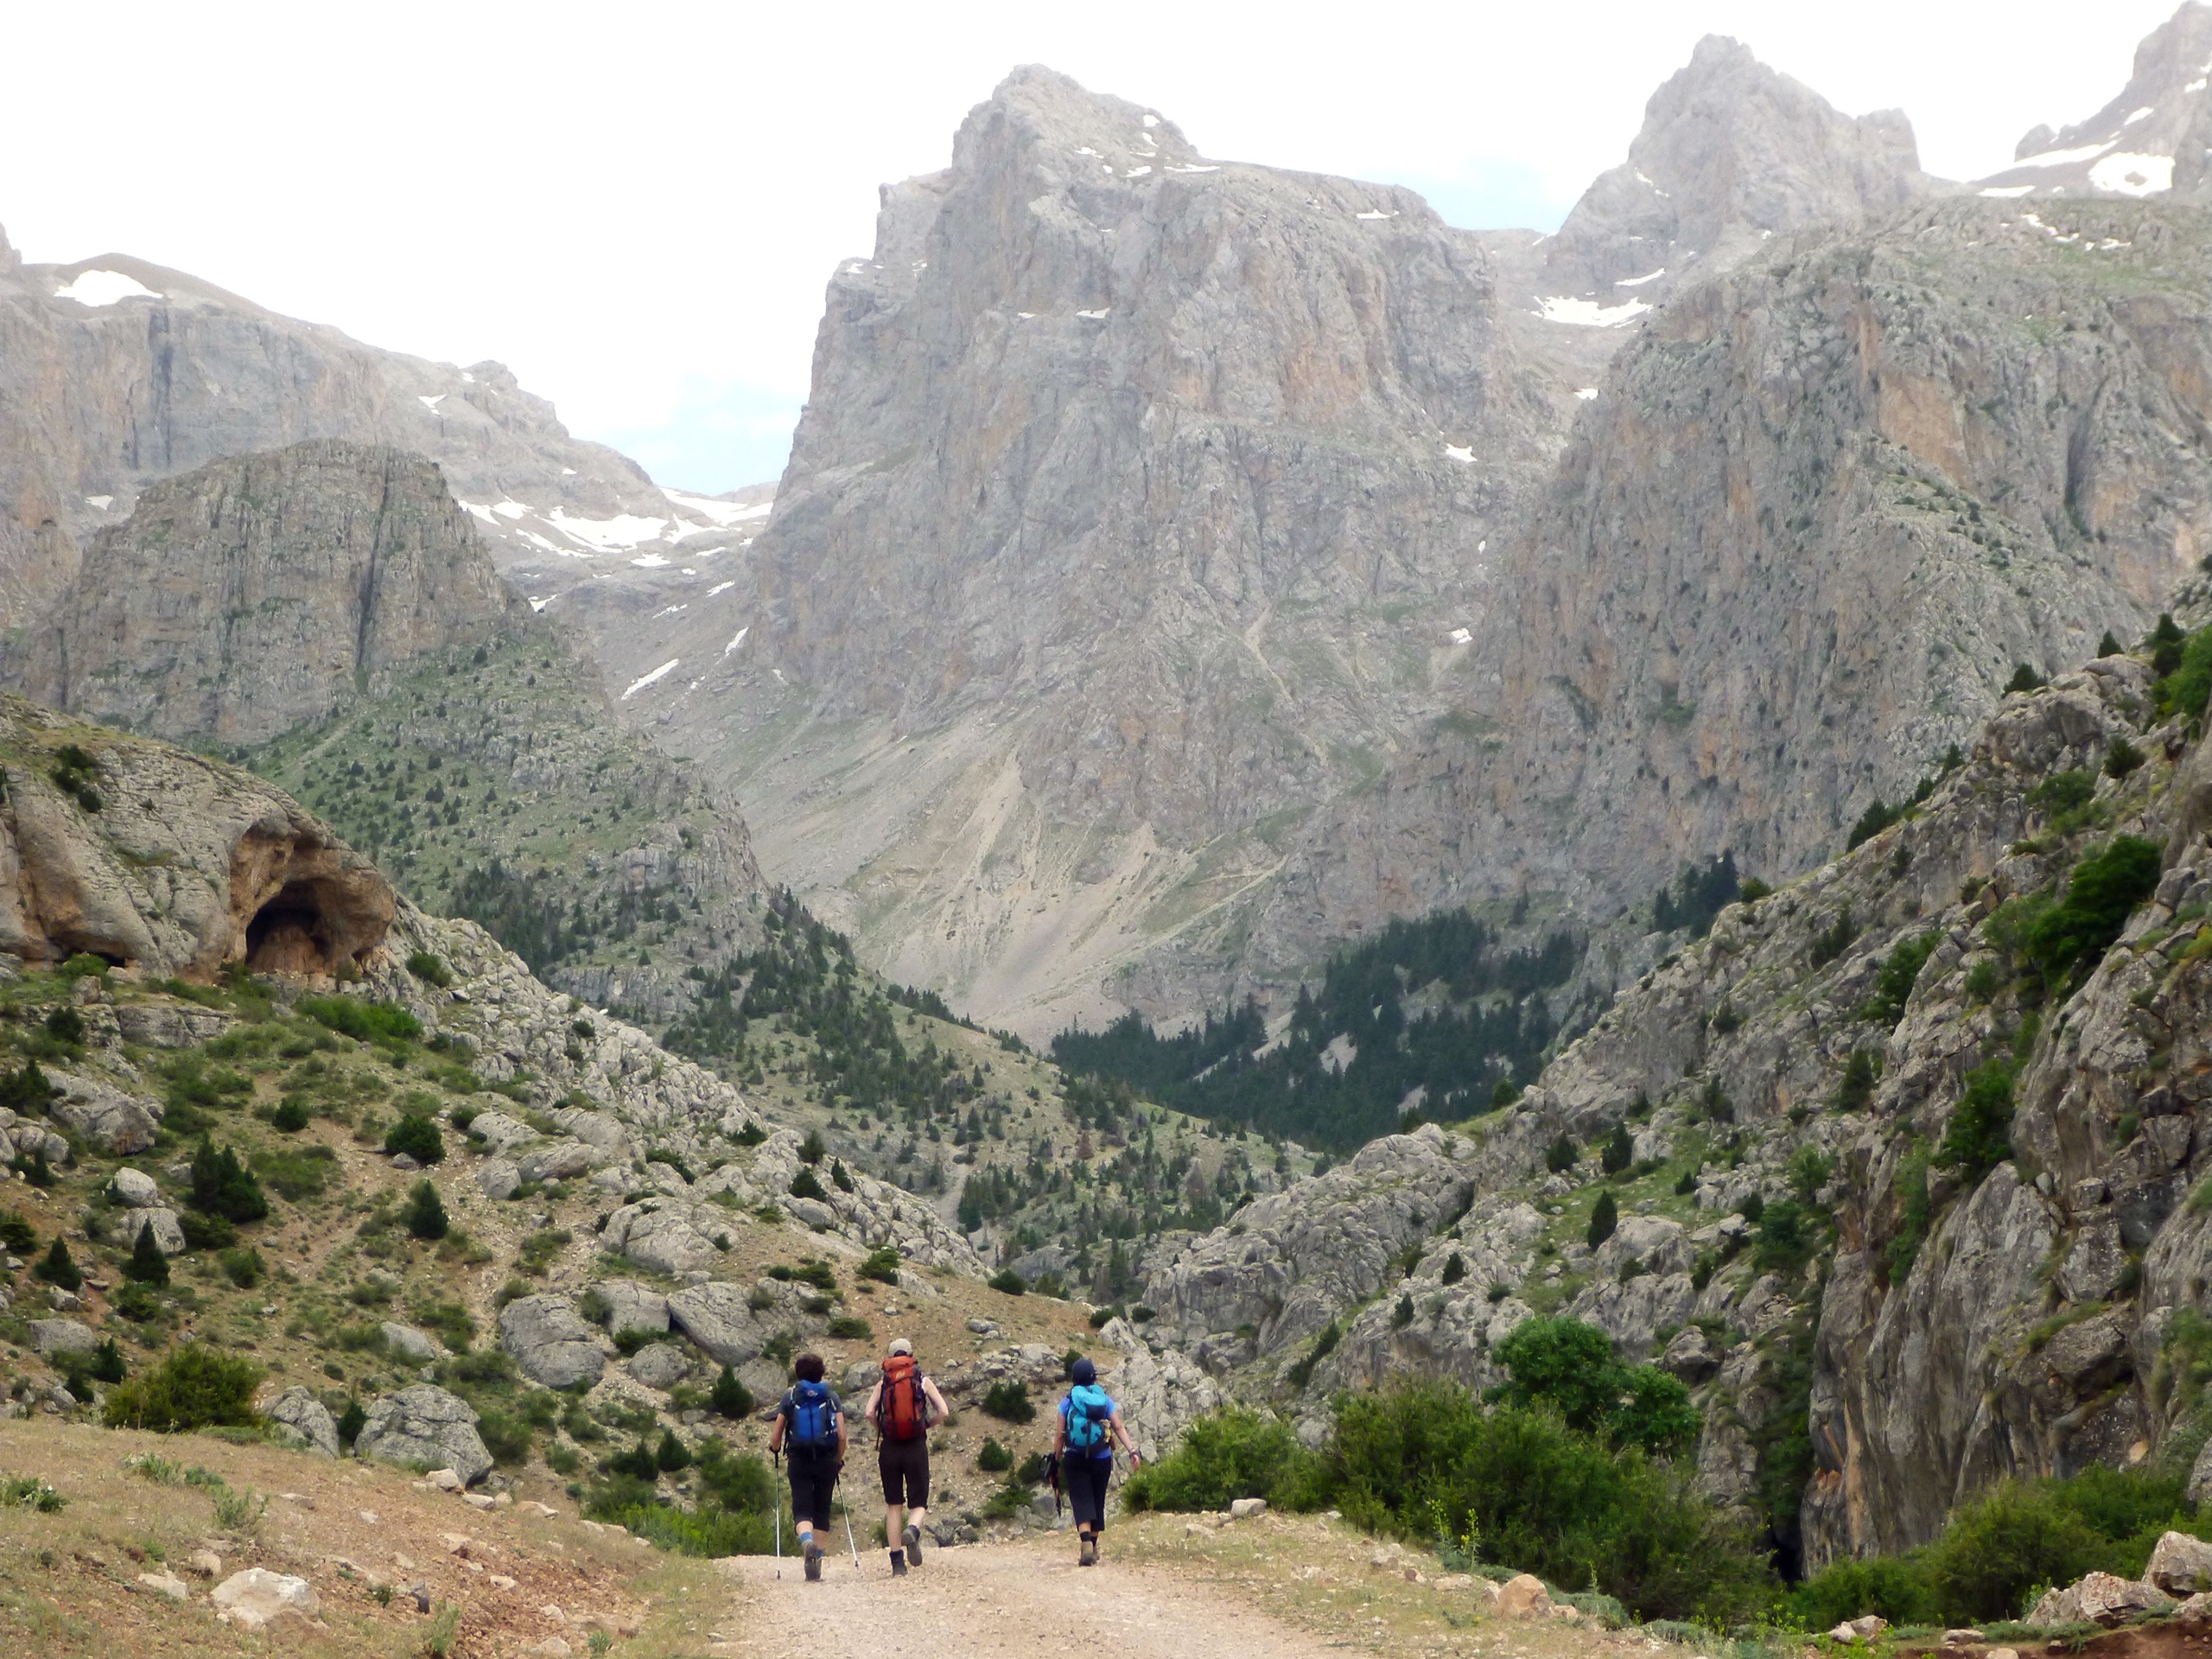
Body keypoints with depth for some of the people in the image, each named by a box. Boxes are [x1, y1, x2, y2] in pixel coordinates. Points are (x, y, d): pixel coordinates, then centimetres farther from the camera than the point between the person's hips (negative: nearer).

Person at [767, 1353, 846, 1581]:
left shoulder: (790, 1395, 3)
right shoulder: (831, 1396, 4)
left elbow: (775, 1437, 1)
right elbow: (842, 1435, -5)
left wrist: (775, 1448, 23)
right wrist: (839, 1459, 12)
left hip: (799, 1460, -1)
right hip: (826, 1460, 1)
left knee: (802, 1510, 0)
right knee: (821, 1511, 12)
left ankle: (807, 1541, -34)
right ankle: (816, 1570, 12)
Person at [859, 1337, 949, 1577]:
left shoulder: (883, 1384, 5)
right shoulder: (924, 1381, 4)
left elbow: (869, 1413, -8)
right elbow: (943, 1412, -5)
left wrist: (882, 1430, 10)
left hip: (890, 1449, 1)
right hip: (916, 1448, -1)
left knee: (893, 1505, 10)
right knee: (918, 1503, 8)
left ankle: (897, 1565, 6)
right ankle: (912, 1531, -27)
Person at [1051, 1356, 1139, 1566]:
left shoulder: (1068, 1402, -2)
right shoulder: (1105, 1400, 3)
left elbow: (1060, 1433, -3)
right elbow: (1119, 1428, -5)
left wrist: (1056, 1458, 7)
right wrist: (1132, 1451, -8)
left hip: (1075, 1459, -2)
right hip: (1102, 1460, 2)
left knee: (1081, 1501, -7)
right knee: (1097, 1501, 15)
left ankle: (1086, 1542, -28)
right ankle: (1093, 1546, 26)